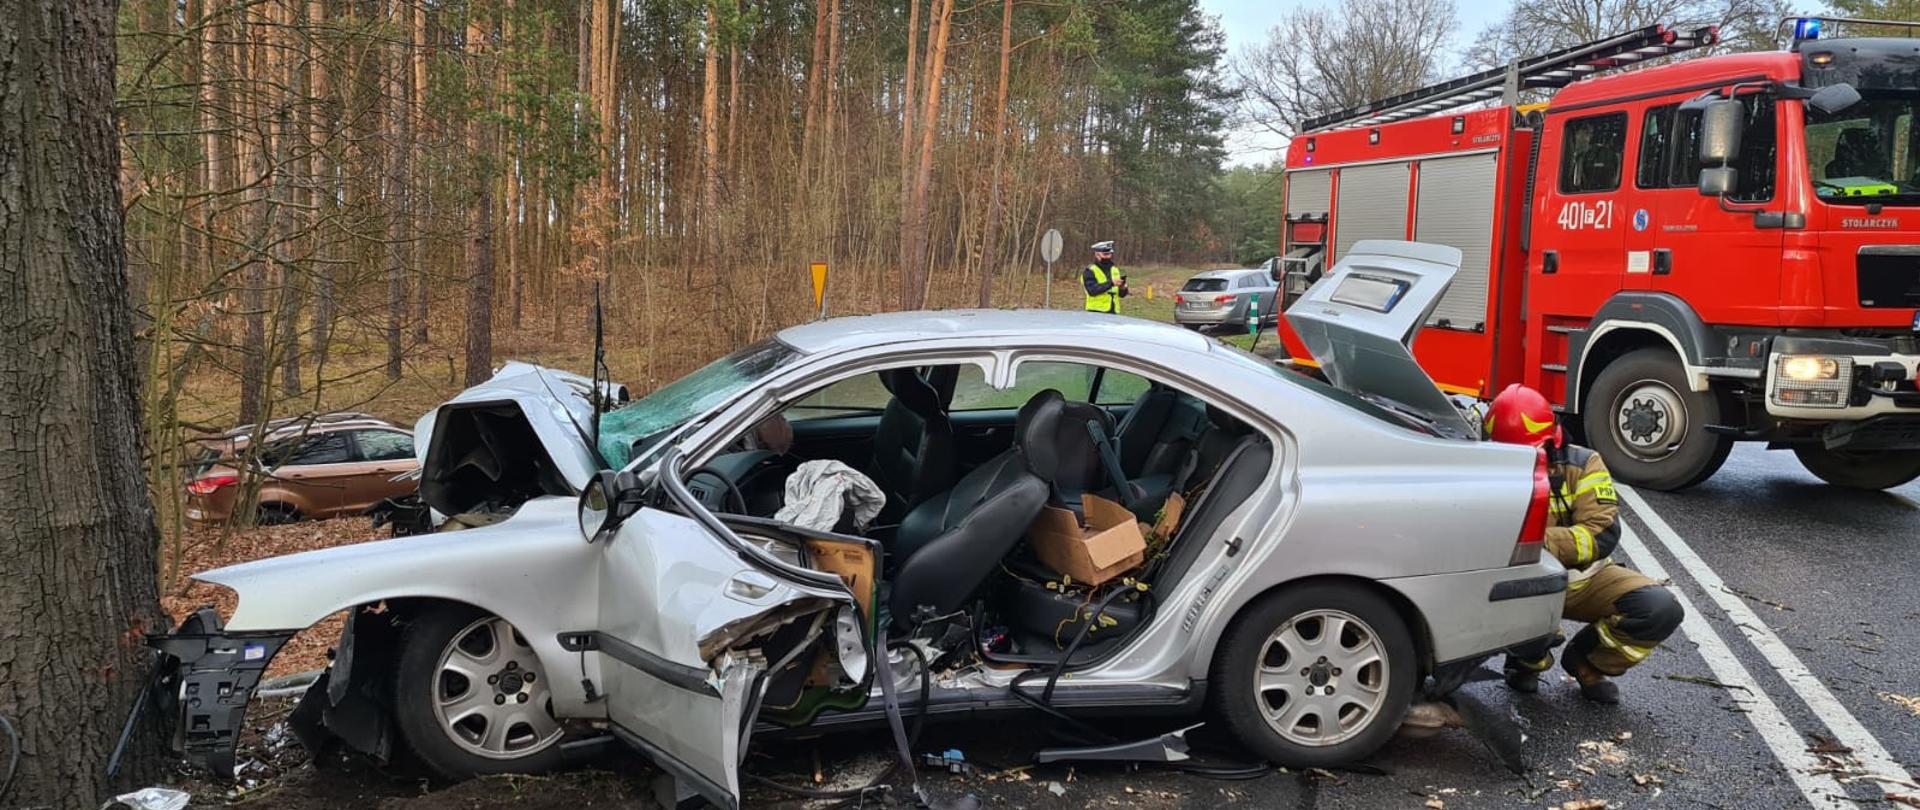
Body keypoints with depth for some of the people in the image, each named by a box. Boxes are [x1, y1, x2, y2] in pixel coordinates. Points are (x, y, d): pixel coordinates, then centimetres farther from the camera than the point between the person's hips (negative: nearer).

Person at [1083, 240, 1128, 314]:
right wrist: (1111, 283, -24)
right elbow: (1092, 290, -19)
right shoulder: (1090, 271, -3)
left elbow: (1122, 294, 14)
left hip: (1114, 312, 6)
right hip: (1096, 312, -6)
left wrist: (1123, 288, -10)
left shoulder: (1115, 270, 14)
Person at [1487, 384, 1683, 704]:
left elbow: (1603, 534, -22)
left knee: (1662, 610, -21)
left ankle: (1586, 661, 8)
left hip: (1585, 578, 2)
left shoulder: (1581, 464, -12)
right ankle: (1527, 660, 3)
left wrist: (1541, 541, -38)